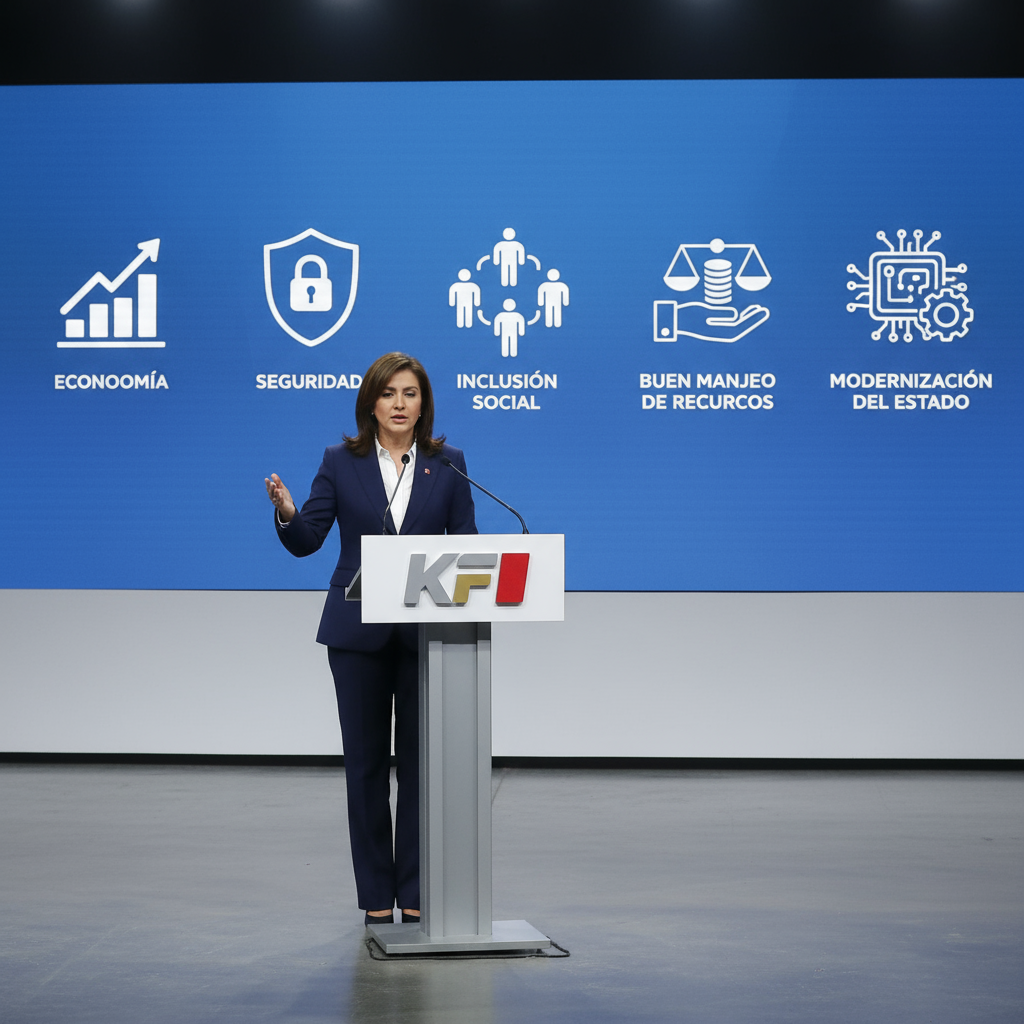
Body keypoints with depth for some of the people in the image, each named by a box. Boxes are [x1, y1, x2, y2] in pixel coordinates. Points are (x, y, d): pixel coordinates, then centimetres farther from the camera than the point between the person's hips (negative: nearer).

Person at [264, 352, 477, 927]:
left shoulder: (448, 465, 5)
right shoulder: (341, 463, 4)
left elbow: (465, 544, 4)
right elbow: (307, 541, 0)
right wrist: (287, 513, -22)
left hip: (426, 631, 0)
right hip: (358, 631, 0)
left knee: (420, 760, 1)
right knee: (366, 762, 3)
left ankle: (416, 893, 9)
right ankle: (377, 896, 11)